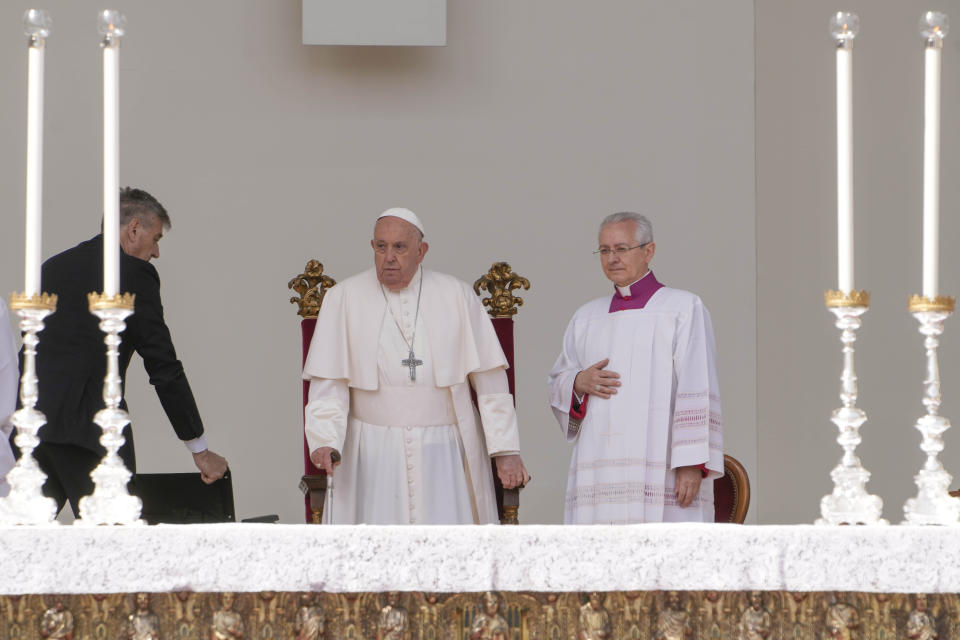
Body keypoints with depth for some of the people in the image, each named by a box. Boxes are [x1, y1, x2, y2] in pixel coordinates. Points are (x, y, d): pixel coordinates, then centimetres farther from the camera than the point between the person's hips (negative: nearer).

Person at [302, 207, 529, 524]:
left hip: (445, 455, 0)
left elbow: (490, 381, 3)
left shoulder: (457, 296, 4)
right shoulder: (344, 298, 3)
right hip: (373, 459, 0)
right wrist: (325, 441, -17)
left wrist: (506, 450, -3)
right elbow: (329, 384, -1)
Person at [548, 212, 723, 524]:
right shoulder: (587, 317, 18)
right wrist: (579, 383, -2)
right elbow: (558, 387, 22)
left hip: (659, 470, -5)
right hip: (601, 470, 5)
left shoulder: (683, 308, 2)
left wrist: (692, 464, -15)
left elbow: (697, 391, -6)